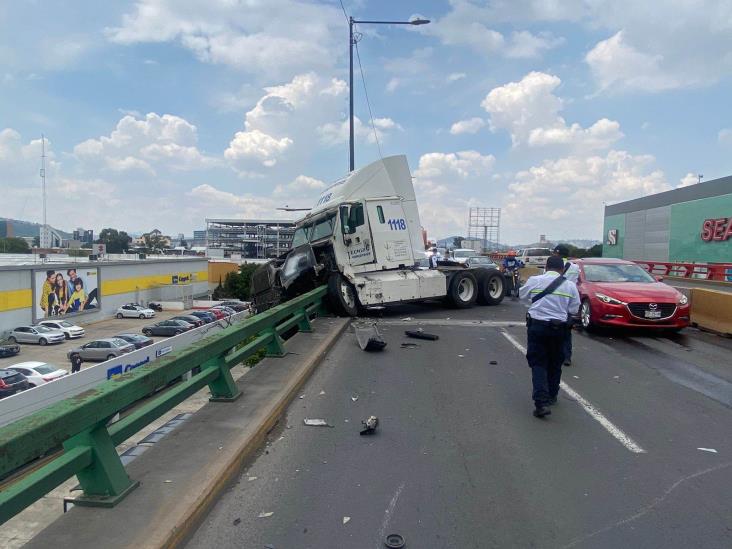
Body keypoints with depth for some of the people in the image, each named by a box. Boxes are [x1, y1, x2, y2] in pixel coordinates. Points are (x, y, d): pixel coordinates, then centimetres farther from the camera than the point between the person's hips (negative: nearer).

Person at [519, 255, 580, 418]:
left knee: (538, 363, 1)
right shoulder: (570, 286, -2)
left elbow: (523, 295, 12)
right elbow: (574, 309, 2)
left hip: (537, 325, -2)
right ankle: (551, 396, 33)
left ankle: (541, 402, -12)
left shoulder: (534, 281, -5)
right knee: (555, 364, 19)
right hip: (558, 328, 2)